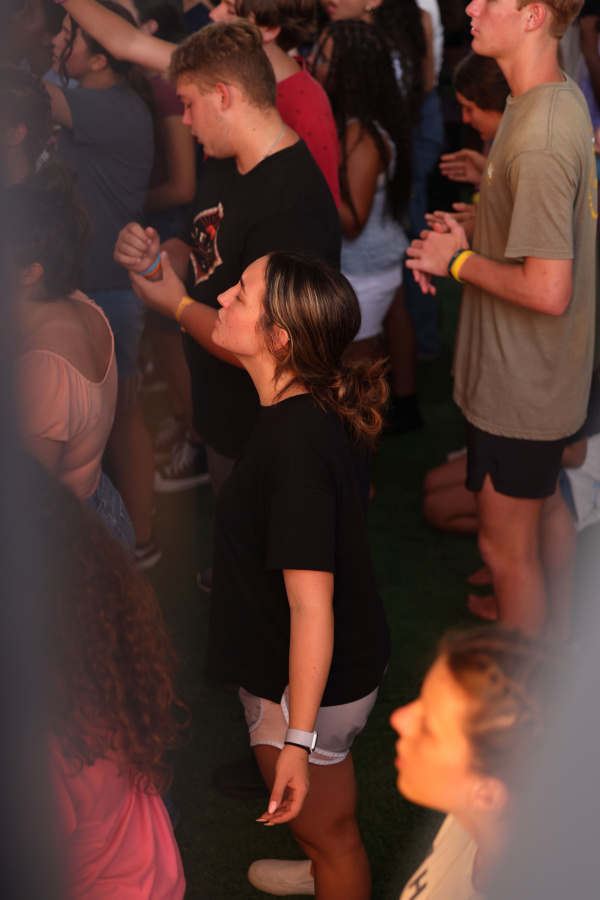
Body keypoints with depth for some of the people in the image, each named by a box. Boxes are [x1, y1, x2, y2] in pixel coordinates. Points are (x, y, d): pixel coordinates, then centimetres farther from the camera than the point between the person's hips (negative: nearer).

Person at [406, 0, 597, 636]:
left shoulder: (538, 142, -29)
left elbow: (548, 291, -31)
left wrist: (459, 261, -17)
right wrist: (471, 235, 2)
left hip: (518, 386, -10)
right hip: (545, 370, 10)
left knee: (506, 547, 6)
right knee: (541, 521, 26)